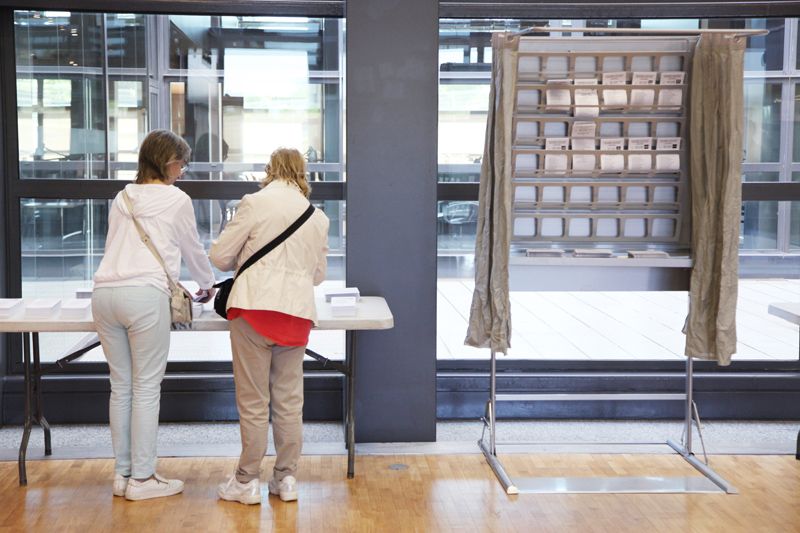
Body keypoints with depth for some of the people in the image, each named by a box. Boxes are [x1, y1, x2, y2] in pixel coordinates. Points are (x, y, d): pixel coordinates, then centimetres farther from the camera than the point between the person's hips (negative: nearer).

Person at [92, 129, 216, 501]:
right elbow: (193, 249, 16)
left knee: (121, 386, 11)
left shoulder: (123, 198, 21)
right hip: (144, 295, -6)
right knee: (146, 388, -1)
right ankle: (142, 479, 3)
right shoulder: (176, 199, 5)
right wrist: (207, 285, 36)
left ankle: (123, 473, 15)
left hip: (105, 292, 6)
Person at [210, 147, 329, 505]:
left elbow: (220, 256, 1)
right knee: (289, 399, 12)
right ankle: (286, 478, 20)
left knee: (253, 400, 3)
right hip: (297, 311, 4)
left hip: (256, 306, -4)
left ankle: (247, 482, 12)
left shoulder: (256, 202, -3)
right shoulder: (318, 217, 11)